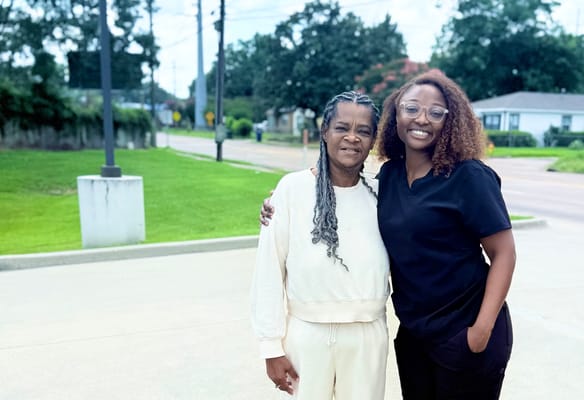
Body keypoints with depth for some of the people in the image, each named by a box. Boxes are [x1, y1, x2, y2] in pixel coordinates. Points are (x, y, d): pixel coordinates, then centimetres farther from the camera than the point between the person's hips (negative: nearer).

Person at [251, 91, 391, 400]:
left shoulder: (379, 194, 0)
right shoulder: (292, 188, -11)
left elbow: (399, 262, 11)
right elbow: (269, 269, -8)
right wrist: (272, 345, -6)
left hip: (369, 336, 3)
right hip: (307, 333, -2)